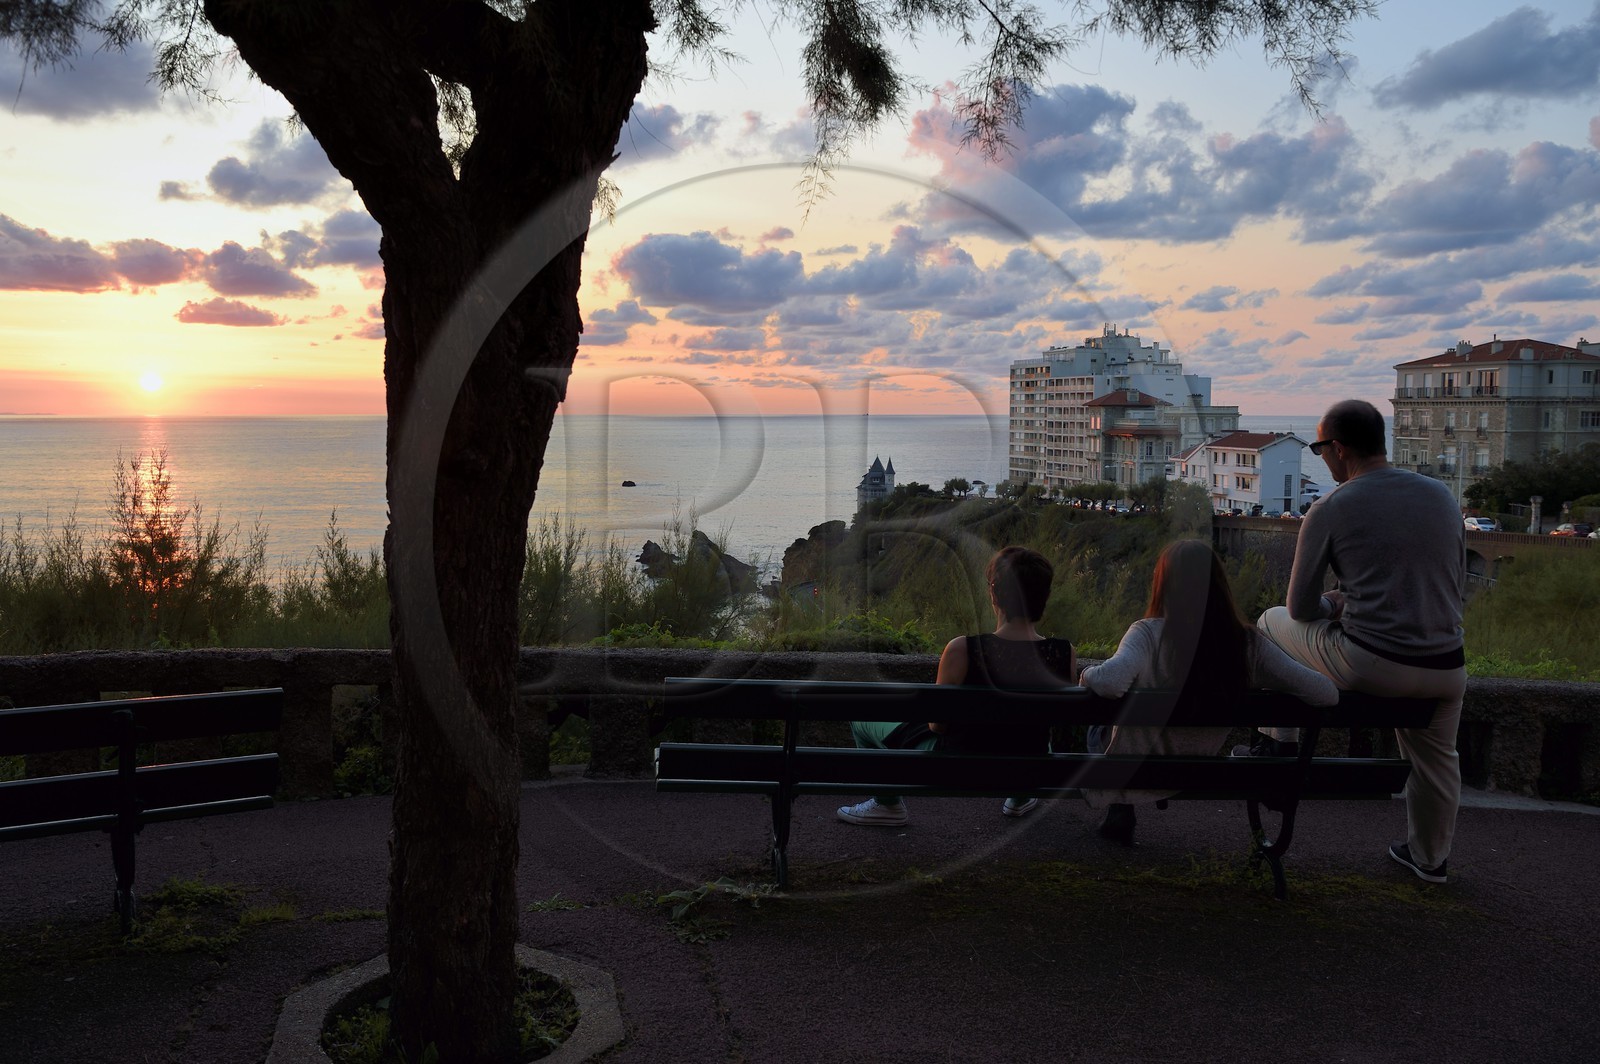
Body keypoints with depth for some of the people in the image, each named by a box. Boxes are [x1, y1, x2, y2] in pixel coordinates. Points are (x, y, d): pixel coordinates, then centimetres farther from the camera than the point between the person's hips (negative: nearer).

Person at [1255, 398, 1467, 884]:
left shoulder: (1329, 509, -7)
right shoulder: (1442, 495, 7)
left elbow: (1302, 608, -2)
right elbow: (1457, 585, 19)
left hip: (1366, 665, -4)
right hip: (1445, 670, 5)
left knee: (1273, 622, 22)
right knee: (1436, 757, 32)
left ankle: (1281, 736, 35)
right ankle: (1429, 857, 49)